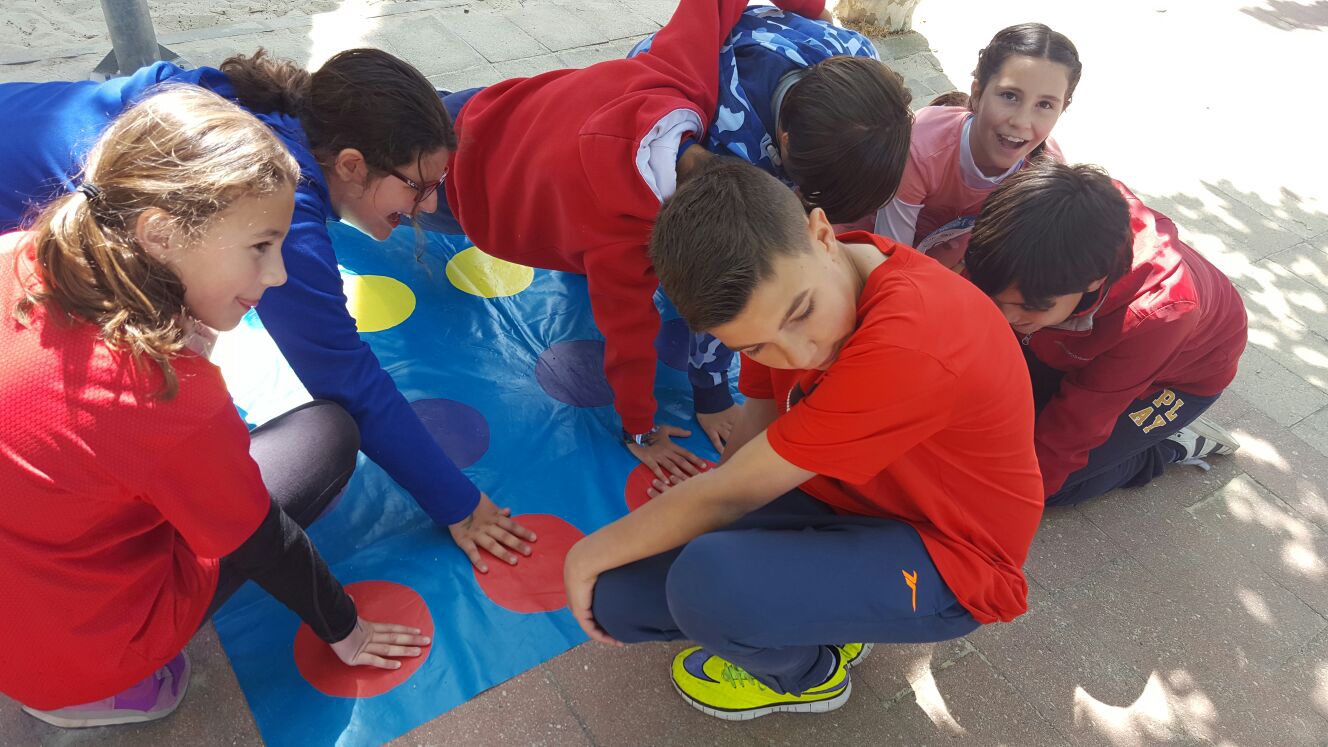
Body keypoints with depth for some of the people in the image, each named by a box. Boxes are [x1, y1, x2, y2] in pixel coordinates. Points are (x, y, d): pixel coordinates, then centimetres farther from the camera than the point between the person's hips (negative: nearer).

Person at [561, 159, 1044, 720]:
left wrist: (590, 553, -14)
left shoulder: (909, 341, -37)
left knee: (707, 581, -33)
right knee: (616, 596, -8)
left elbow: (730, 495, -28)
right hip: (837, 499, 7)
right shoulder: (777, 289, -11)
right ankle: (825, 616, 9)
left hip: (945, 559, -6)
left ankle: (810, 673, 2)